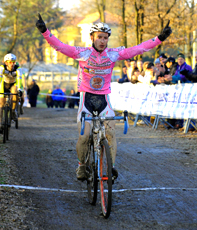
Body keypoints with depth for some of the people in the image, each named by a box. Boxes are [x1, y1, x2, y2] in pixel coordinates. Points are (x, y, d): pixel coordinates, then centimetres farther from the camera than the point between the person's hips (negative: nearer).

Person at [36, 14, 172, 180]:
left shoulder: (114, 54, -4)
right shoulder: (82, 53, -8)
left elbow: (138, 49, -5)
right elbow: (59, 46, -14)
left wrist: (160, 38, -10)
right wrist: (45, 32, -28)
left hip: (104, 99, 2)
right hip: (86, 98, -2)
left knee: (111, 132, -17)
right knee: (84, 136, -10)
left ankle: (111, 165, -14)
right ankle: (82, 165, 12)